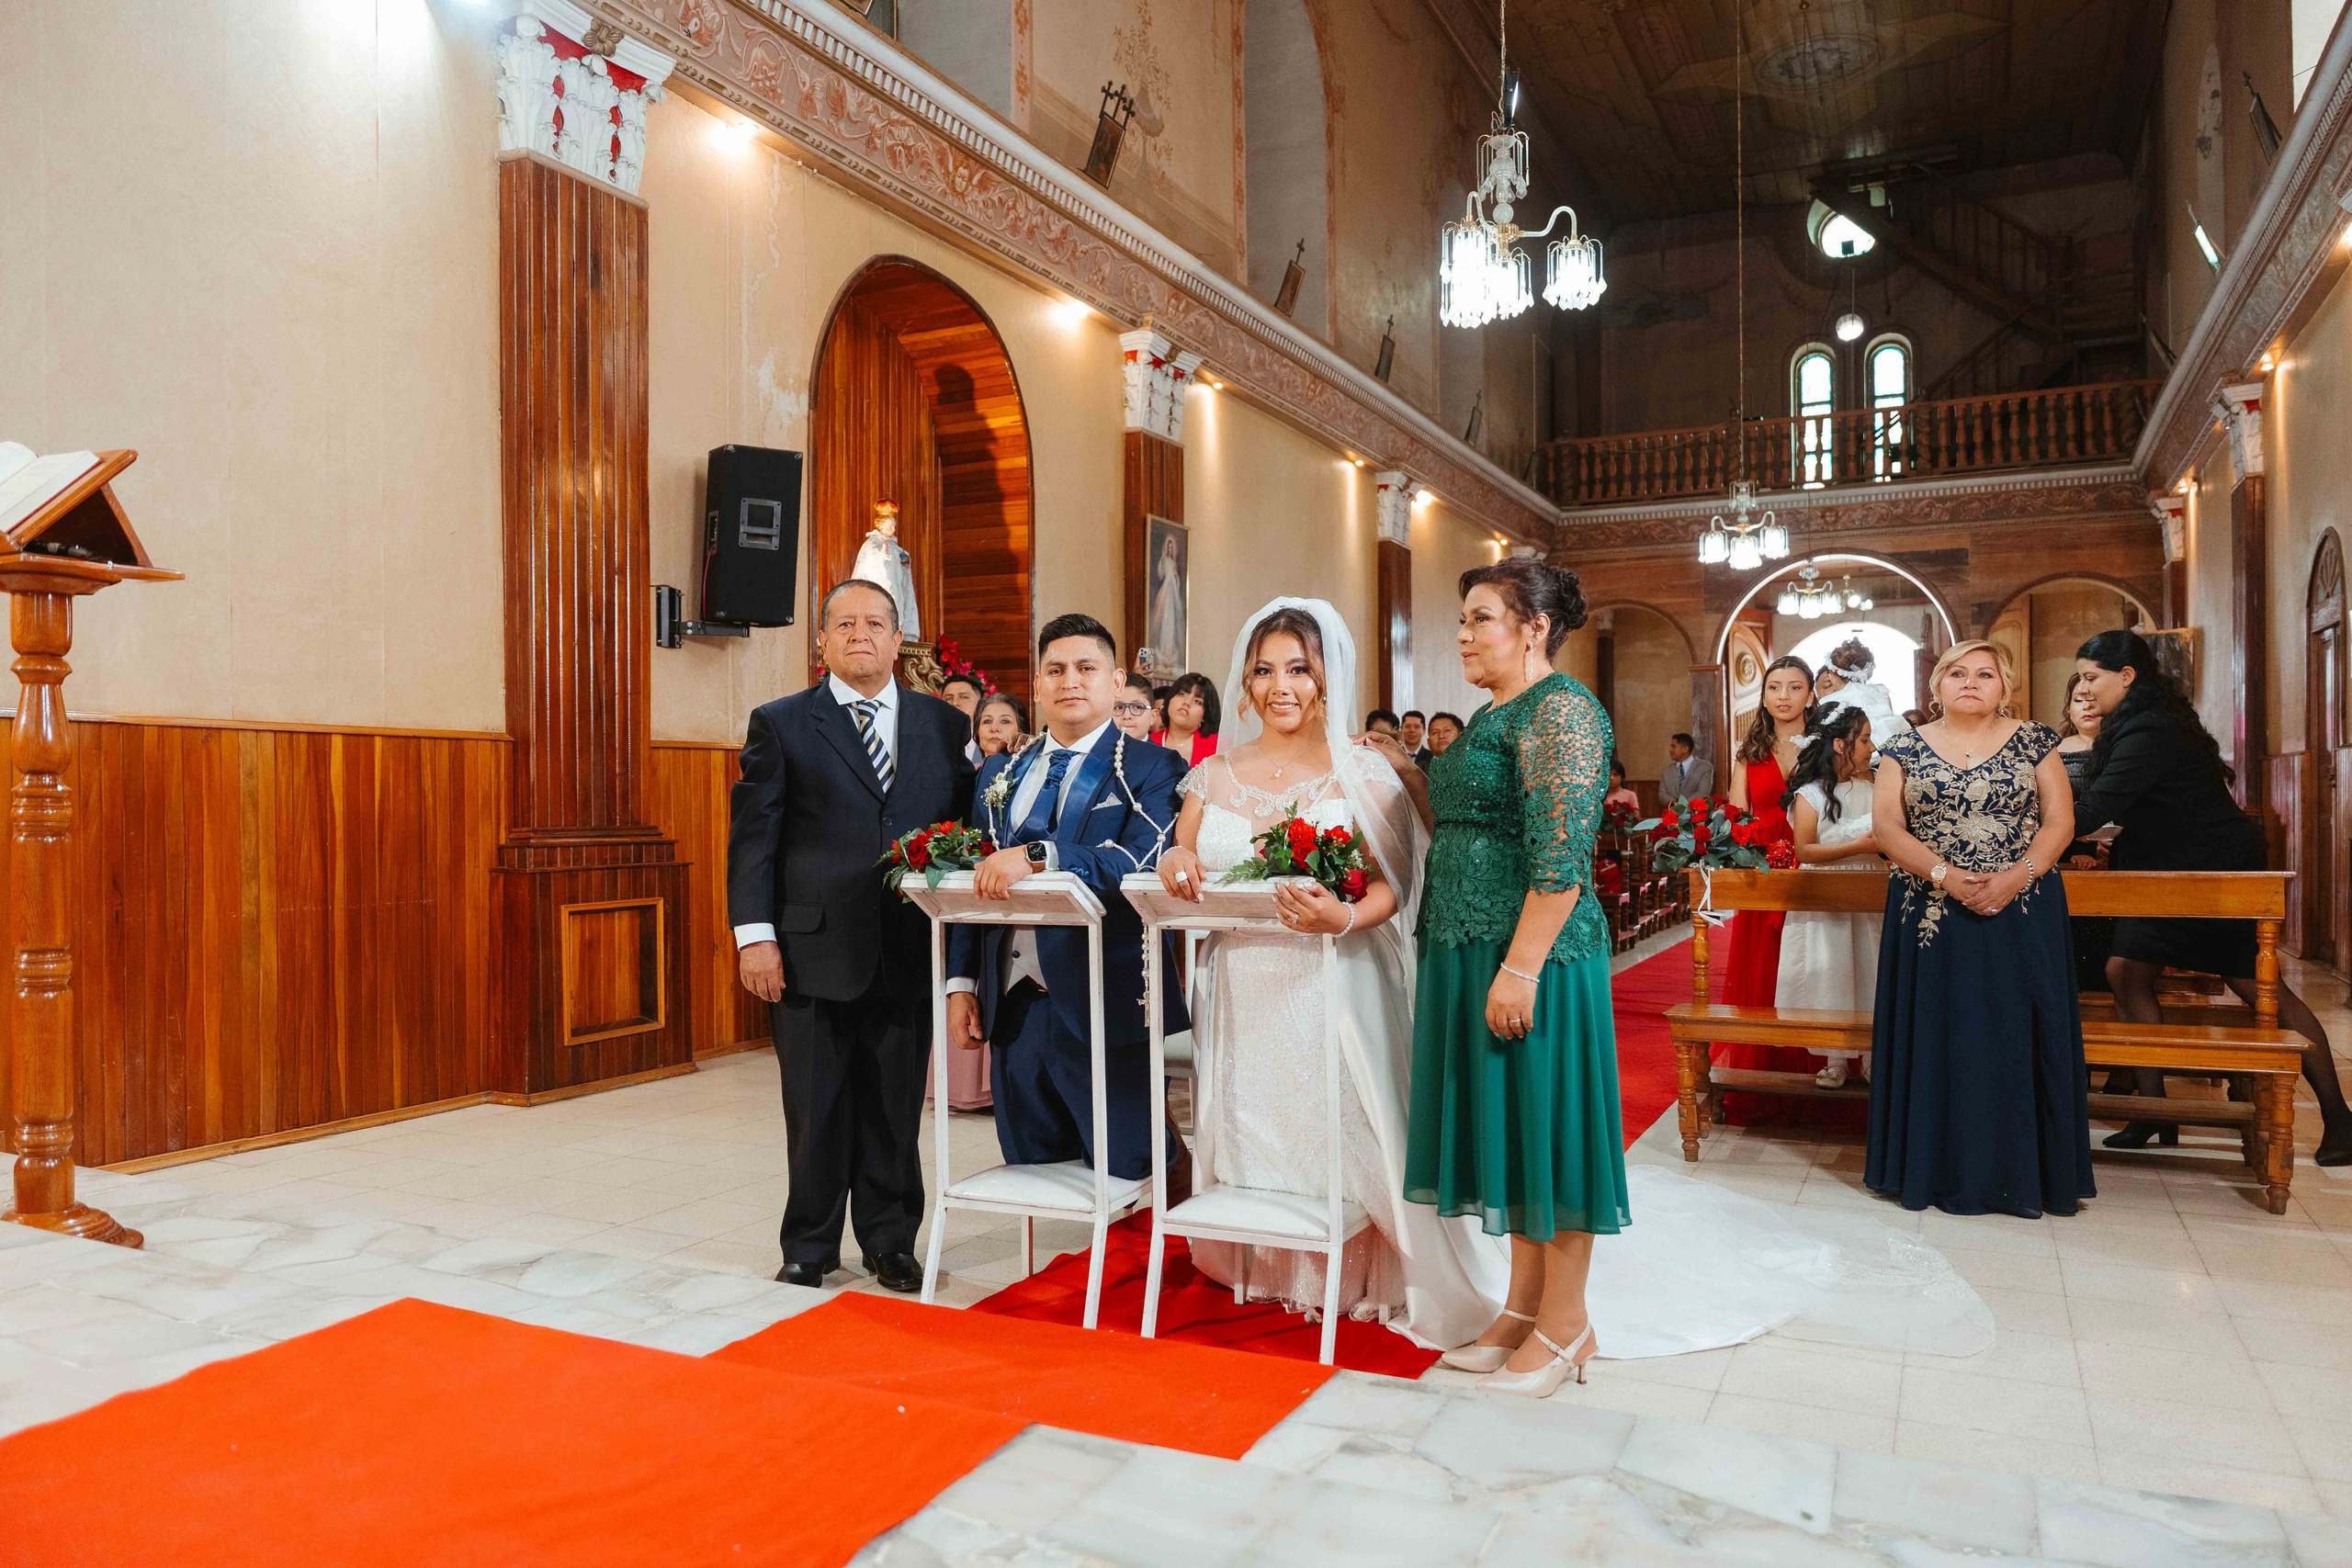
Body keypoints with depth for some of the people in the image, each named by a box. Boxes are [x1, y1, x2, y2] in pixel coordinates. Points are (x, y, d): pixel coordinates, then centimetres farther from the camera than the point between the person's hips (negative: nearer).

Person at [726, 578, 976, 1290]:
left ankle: (890, 1240, 26)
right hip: (813, 952, -1)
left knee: (895, 1106, 10)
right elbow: (752, 833, -1)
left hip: (910, 954, 2)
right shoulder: (780, 723, 4)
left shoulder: (946, 724, 8)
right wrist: (754, 935, -9)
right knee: (815, 1108, 8)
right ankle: (809, 1245, 24)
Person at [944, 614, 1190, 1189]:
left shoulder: (1153, 769, -3)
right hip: (1014, 1008, 5)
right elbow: (975, 883, 16)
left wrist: (1036, 854, -30)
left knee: (1126, 1182, 1)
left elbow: (1141, 860, -20)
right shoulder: (1000, 773, 15)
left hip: (1109, 1012, -5)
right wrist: (962, 982, 7)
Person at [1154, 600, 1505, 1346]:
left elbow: (1392, 885, -8)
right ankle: (1262, 1268, 30)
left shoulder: (1361, 772, -1)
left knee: (1338, 1138, -4)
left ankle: (1356, 1279, 16)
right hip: (1243, 994, 4)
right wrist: (1175, 860, -10)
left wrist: (1345, 918, -28)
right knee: (1251, 1134, 10)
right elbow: (1181, 864, 14)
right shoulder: (1216, 773, 10)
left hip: (1330, 987, -3)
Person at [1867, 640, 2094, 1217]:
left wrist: (2015, 877, -15)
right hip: (1932, 917, 0)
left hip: (2022, 914, 0)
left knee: (2016, 1037, 1)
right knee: (1940, 1039, 2)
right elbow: (1887, 827, -2)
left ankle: (2021, 1172, 12)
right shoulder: (1905, 748, 5)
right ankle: (1943, 1171, 12)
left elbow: (2059, 819, 0)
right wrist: (1946, 876, -15)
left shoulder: (2034, 741, 6)